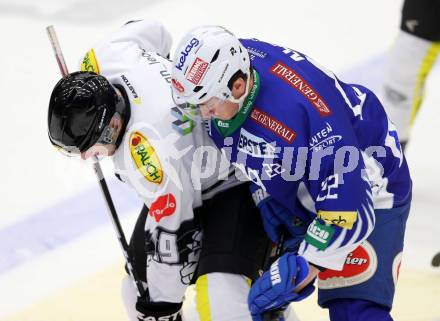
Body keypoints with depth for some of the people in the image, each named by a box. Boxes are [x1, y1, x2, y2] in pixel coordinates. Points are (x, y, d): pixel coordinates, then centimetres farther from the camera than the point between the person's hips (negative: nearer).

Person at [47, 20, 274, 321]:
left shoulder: (151, 151, -40)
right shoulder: (104, 59, -21)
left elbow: (171, 237, -28)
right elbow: (152, 31, 3)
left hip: (236, 185, -9)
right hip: (185, 181, 9)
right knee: (140, 287, 8)